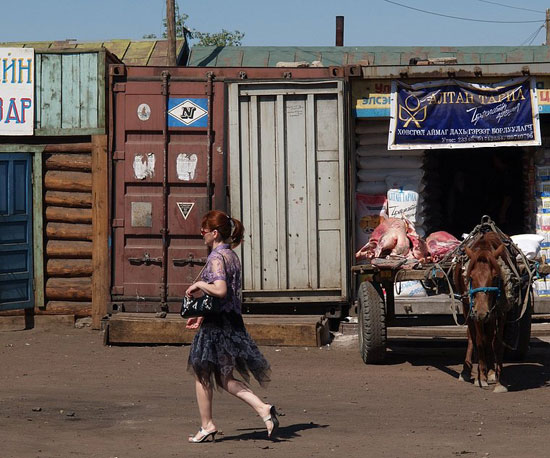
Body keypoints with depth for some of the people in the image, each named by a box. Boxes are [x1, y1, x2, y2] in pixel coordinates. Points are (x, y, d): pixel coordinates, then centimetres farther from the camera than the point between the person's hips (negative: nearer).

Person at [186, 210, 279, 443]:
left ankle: (207, 426, 14)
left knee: (201, 373, 7)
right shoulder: (232, 256, 14)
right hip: (233, 320, 9)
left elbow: (220, 290, -29)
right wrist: (202, 316, 24)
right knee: (224, 378, 12)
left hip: (216, 324, -9)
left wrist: (198, 285, -12)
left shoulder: (216, 257, -15)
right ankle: (263, 409, -3)